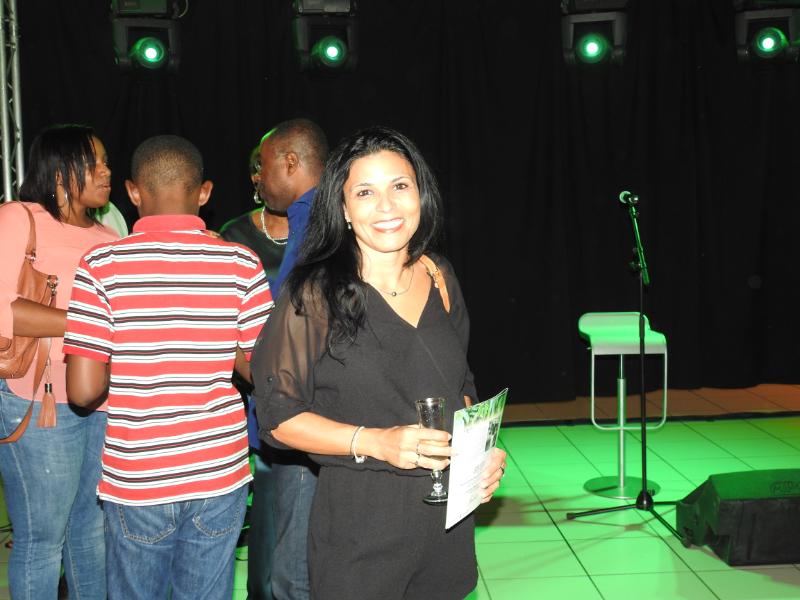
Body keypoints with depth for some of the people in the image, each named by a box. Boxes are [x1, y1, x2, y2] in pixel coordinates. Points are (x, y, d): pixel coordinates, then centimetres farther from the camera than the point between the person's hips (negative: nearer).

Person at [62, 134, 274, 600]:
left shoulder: (101, 266, -11)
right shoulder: (240, 264, -7)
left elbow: (84, 390, -13)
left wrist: (127, 369, 8)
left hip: (136, 484, -1)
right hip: (220, 477, 1)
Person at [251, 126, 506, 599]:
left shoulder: (440, 278, 4)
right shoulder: (316, 294, -12)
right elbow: (279, 415, -12)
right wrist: (376, 442, -23)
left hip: (447, 513, 5)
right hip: (358, 521, -5)